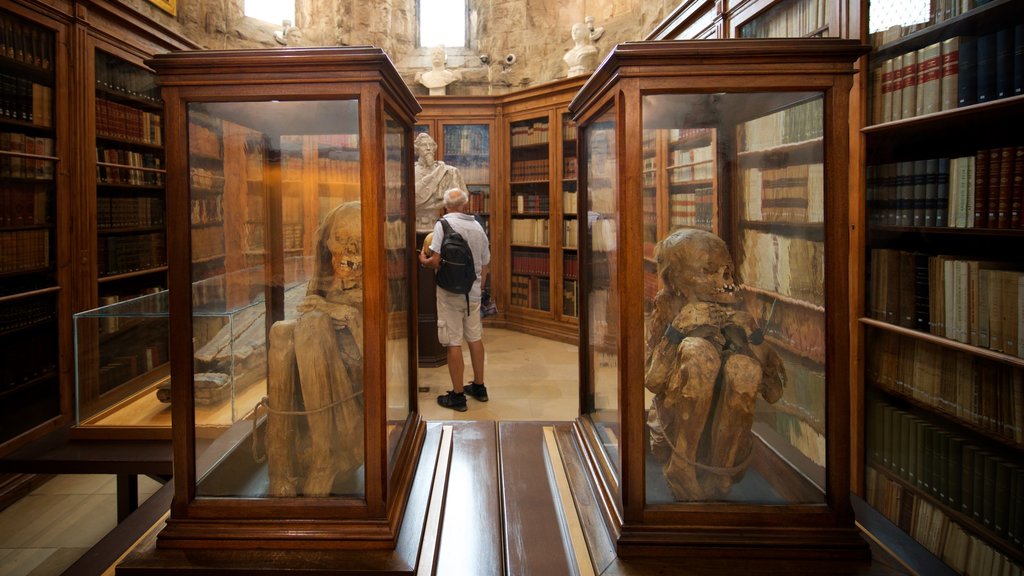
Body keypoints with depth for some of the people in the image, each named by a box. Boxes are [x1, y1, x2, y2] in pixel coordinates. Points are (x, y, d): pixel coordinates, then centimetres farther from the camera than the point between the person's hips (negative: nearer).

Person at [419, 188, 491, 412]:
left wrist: (423, 260, 4)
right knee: (475, 338, 16)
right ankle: (479, 387, 28)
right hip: (473, 292, 6)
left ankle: (457, 395, 6)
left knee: (454, 343, 0)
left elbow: (435, 261, -18)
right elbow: (484, 266, 12)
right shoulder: (478, 227, 7)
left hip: (451, 293, -6)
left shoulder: (443, 224, -11)